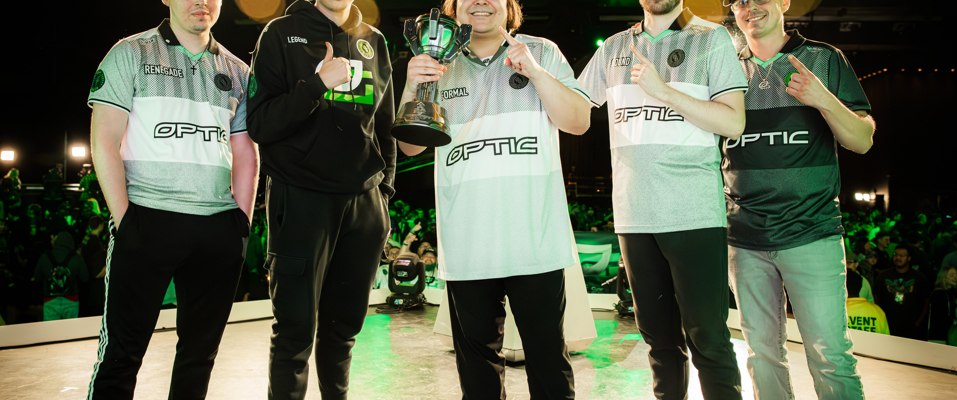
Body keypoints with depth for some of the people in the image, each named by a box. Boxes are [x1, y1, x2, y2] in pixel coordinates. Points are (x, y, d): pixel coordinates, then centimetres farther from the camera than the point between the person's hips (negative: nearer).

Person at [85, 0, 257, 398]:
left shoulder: (237, 71, 15)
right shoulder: (130, 54, 5)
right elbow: (104, 141, -1)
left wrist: (243, 225, 6)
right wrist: (124, 220, -9)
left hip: (219, 227, 4)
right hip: (147, 220, -3)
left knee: (201, 349, 11)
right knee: (122, 351, -1)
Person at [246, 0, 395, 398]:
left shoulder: (374, 42, 15)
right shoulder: (282, 34, 3)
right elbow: (259, 124, -5)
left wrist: (384, 189, 12)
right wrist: (317, 84, -17)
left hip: (364, 202, 4)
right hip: (301, 200, -3)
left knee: (345, 323, 9)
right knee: (296, 328, -1)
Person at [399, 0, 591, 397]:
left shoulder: (542, 52, 8)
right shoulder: (438, 65, 11)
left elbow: (578, 122, -2)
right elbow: (411, 146, 6)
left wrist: (534, 70, -14)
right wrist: (411, 88, -12)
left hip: (536, 242, -1)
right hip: (467, 247, 2)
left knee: (548, 357, 7)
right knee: (476, 362, 14)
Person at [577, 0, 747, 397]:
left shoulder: (711, 38, 5)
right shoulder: (613, 48, 15)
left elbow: (734, 122, -4)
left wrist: (663, 91, -12)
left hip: (694, 214, -3)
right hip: (633, 215, 4)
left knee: (707, 338, -3)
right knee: (660, 337, 13)